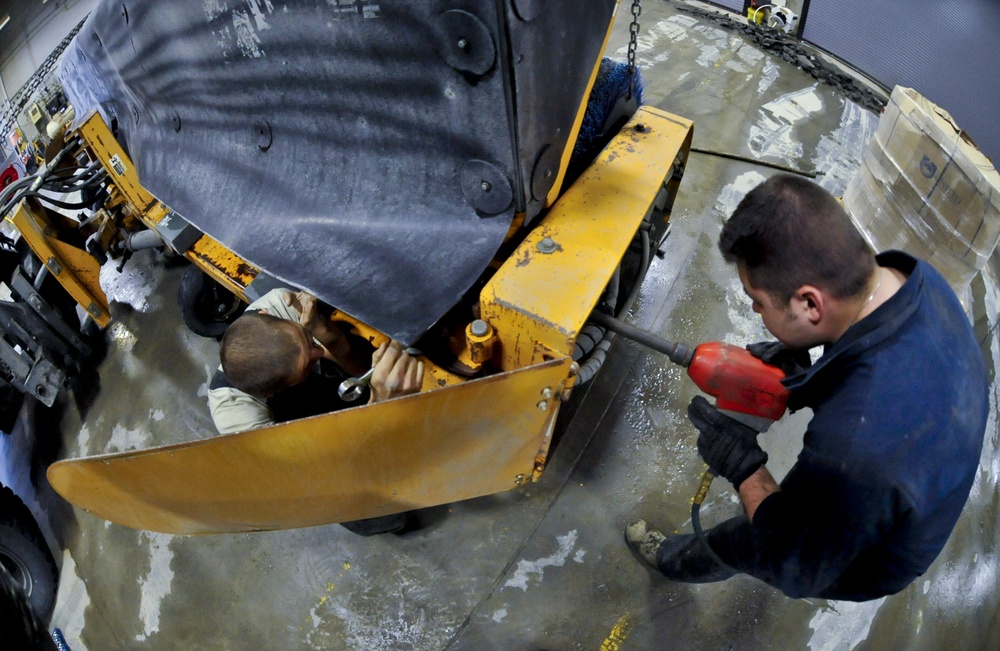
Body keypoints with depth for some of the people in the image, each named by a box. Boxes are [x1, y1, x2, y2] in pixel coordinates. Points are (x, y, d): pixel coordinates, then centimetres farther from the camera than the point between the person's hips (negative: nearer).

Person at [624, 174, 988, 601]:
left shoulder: (852, 451, -51)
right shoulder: (911, 275, -26)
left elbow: (796, 568, -31)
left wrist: (744, 469, -23)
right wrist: (804, 373, -17)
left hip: (860, 560, -6)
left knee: (728, 544, 22)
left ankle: (678, 563, 56)